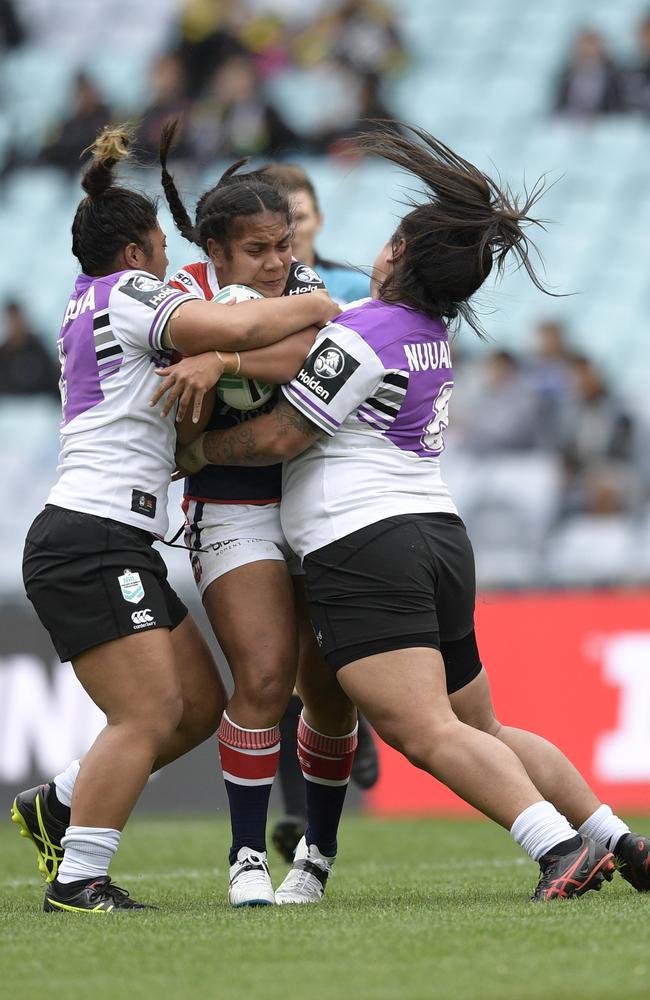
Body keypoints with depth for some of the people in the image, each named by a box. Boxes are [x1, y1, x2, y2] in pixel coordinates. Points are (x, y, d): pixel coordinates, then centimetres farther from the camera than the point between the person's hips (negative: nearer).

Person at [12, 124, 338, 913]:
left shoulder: (89, 308, 21)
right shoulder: (128, 295, -8)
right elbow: (240, 328, -21)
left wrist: (213, 361, -3)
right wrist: (317, 308, -6)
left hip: (117, 547, 10)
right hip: (92, 544, -10)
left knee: (200, 703, 10)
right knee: (149, 715, -14)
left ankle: (56, 807, 20)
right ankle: (76, 881, -11)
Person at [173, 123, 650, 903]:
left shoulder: (360, 337, -11)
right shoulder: (431, 333, 16)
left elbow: (280, 436, -8)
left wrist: (199, 449, 7)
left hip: (364, 541, -9)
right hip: (440, 538, 9)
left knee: (427, 731, -18)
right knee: (481, 731, 16)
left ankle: (561, 847, -32)